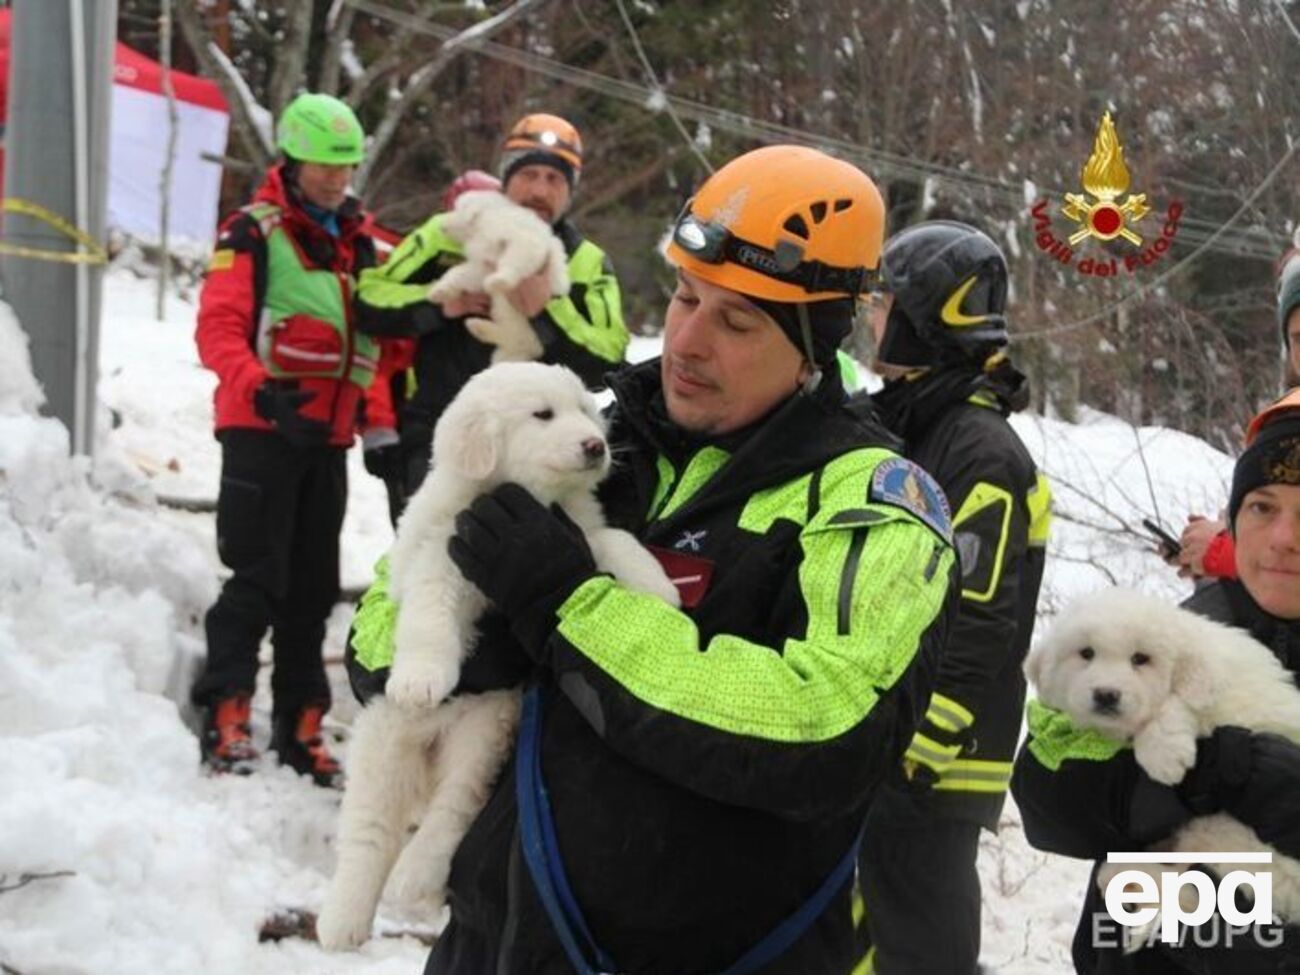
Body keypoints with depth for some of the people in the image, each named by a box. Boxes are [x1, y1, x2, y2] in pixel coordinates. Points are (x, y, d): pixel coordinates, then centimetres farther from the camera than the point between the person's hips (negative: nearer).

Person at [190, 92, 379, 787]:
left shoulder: (360, 241, 14)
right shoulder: (254, 232, -7)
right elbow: (219, 328, -17)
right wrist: (259, 392, -31)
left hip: (327, 436, 6)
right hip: (262, 429, -6)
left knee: (313, 585, 10)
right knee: (256, 577, -9)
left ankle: (300, 725, 17)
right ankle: (225, 718, -6)